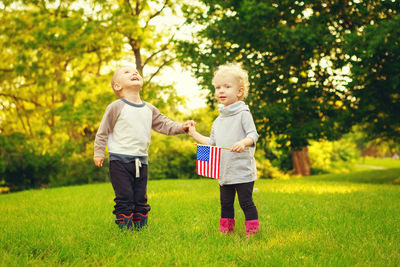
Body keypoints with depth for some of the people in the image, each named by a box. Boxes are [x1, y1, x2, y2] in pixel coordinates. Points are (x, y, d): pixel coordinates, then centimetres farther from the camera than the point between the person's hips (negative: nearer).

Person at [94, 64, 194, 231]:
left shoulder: (149, 109, 10)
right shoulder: (116, 107, -6)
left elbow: (164, 124, 12)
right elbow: (103, 131, -1)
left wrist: (181, 127, -3)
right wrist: (98, 153, -4)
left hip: (141, 160, 5)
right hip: (119, 159, -5)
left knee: (141, 198, 12)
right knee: (124, 198, -5)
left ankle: (141, 227, 22)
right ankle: (124, 228, 4)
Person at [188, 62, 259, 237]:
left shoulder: (243, 113, -6)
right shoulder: (218, 120, 16)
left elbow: (253, 134, -14)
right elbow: (212, 143, 23)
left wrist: (243, 143, -33)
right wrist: (195, 134, 22)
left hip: (243, 170, -7)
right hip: (224, 171, 7)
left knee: (246, 202, -4)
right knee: (225, 204, 14)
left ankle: (252, 232, 4)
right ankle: (225, 232, 23)